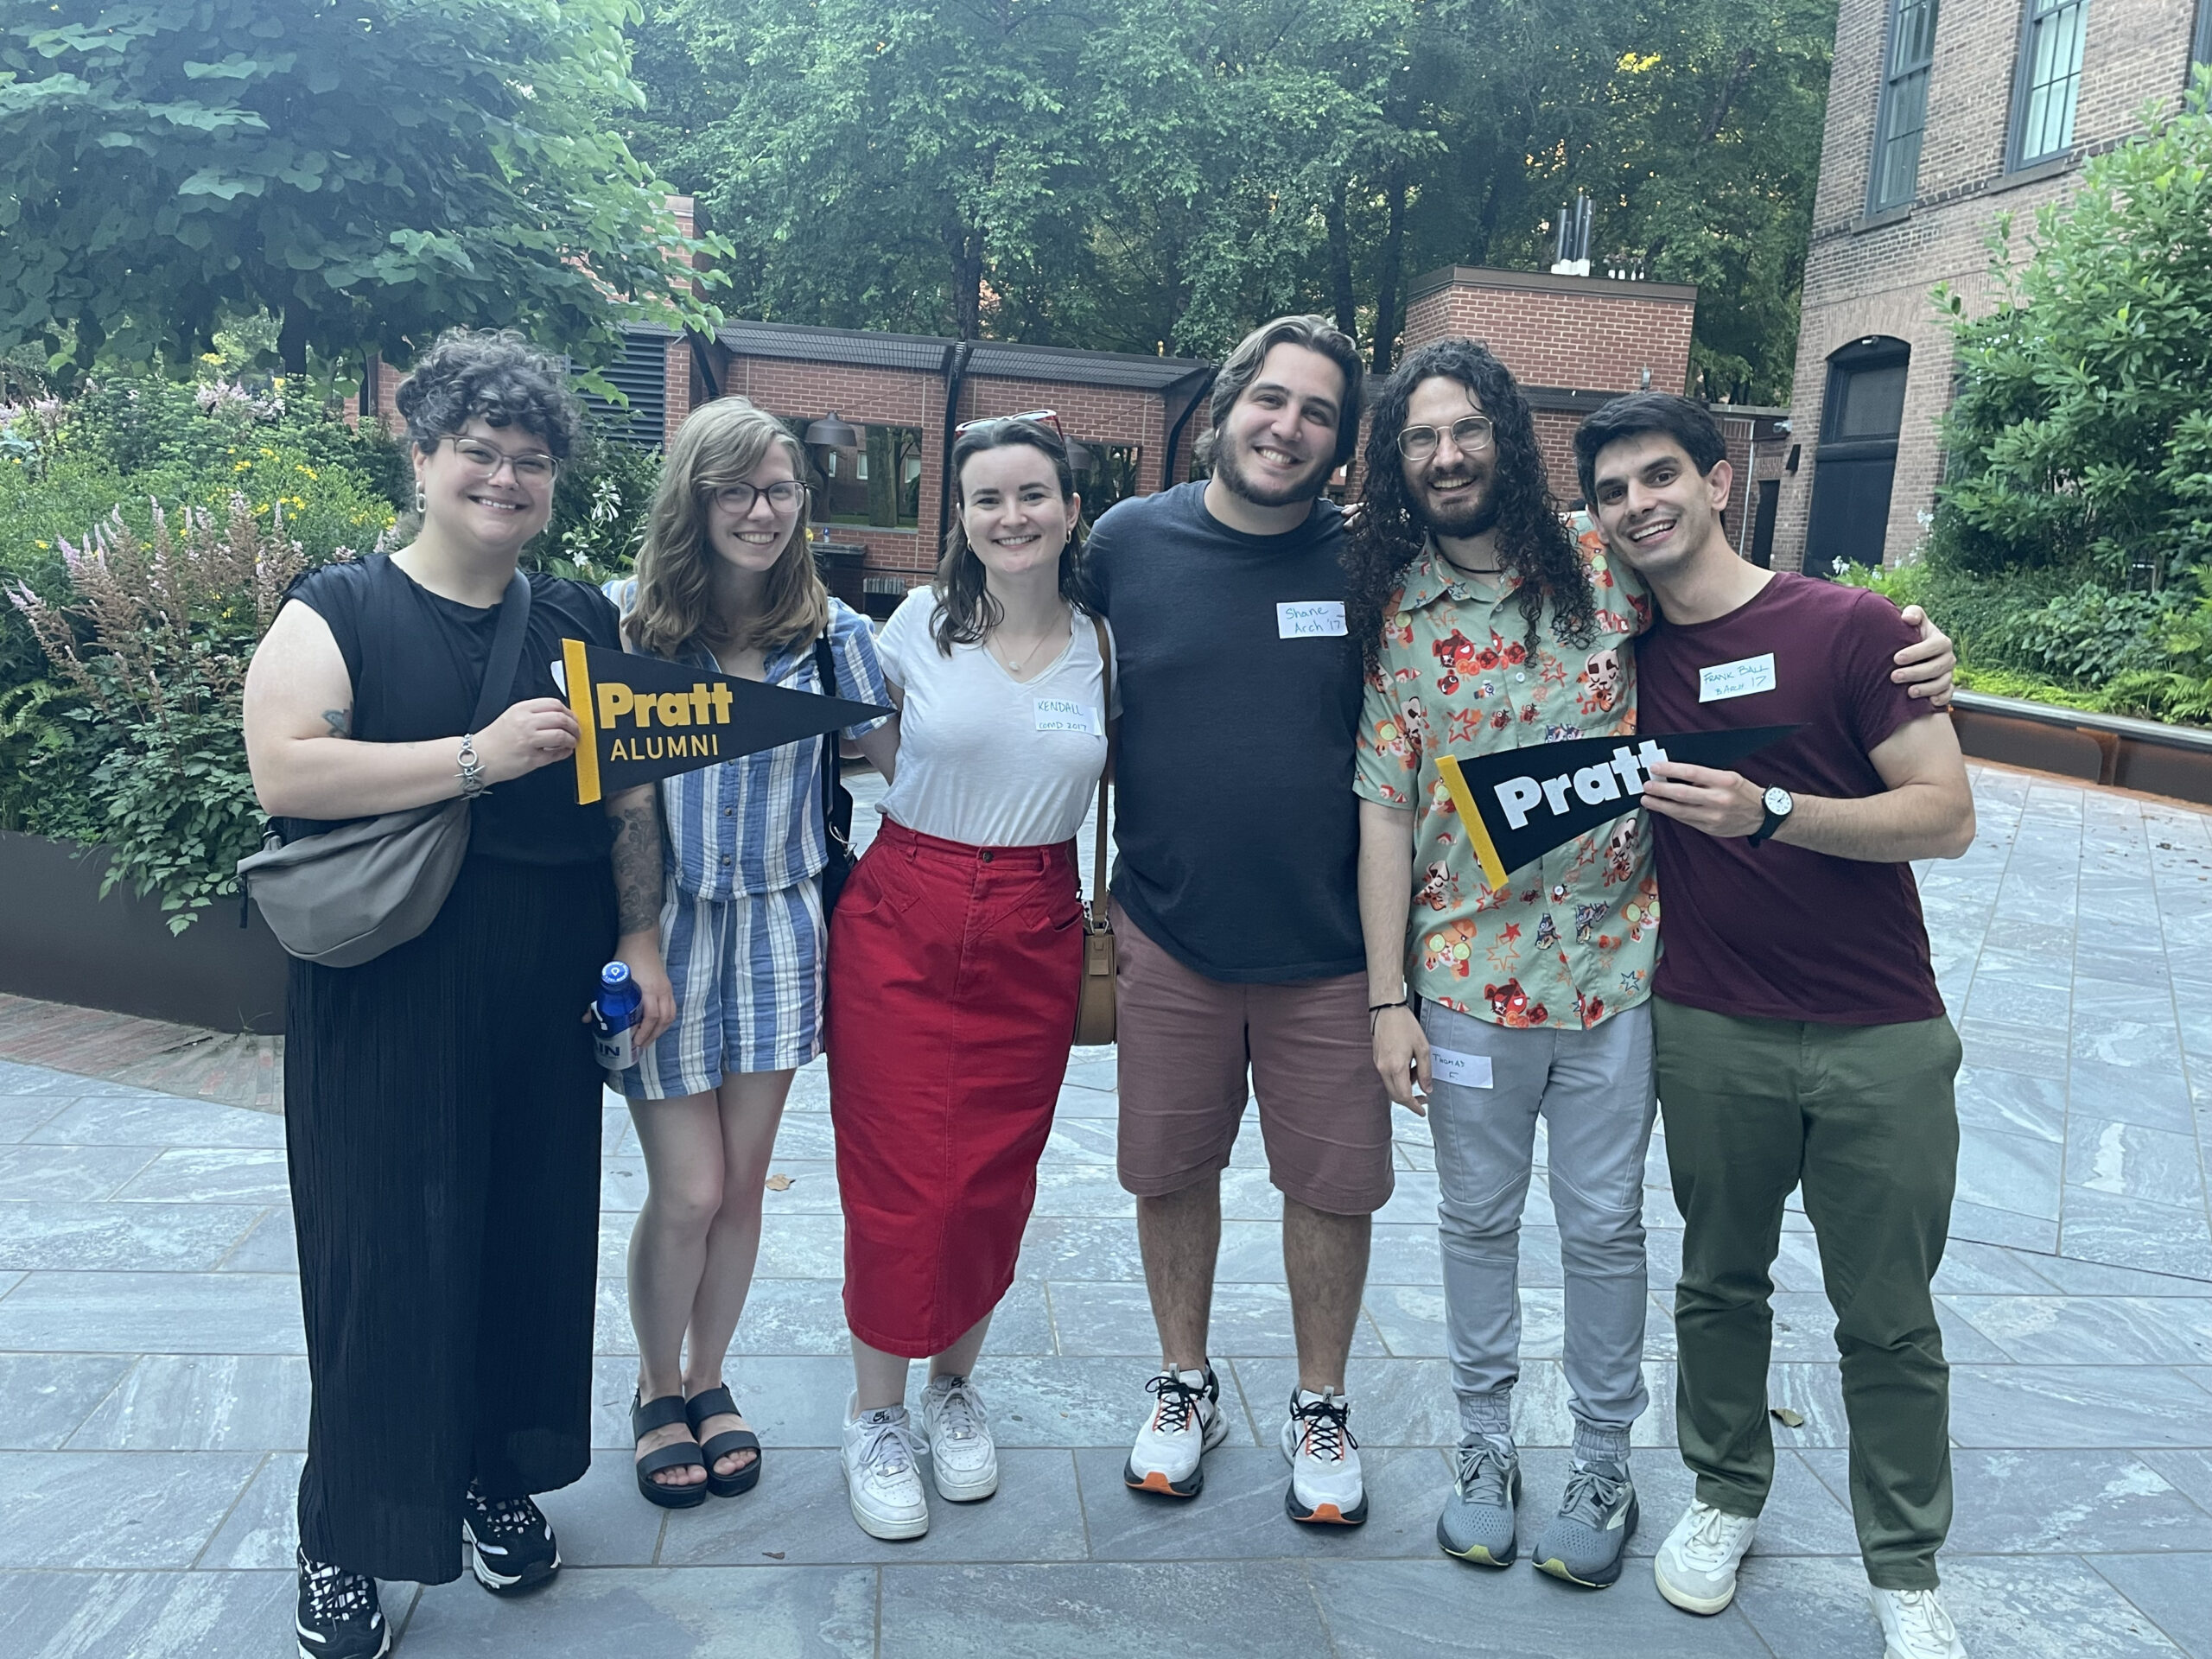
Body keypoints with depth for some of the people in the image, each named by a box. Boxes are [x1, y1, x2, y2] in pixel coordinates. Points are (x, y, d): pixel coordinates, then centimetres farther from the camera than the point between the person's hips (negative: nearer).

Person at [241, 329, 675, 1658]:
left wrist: (639, 939, 4)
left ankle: (503, 1475, 33)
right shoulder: (339, 613, -3)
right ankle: (346, 1535, 23)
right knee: (384, 1250, 4)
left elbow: (631, 794, 12)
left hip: (546, 1002, 4)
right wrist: (484, 754, -22)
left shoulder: (585, 623, 10)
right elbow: (284, 772, -17)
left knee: (535, 1238, 12)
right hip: (385, 1004, -4)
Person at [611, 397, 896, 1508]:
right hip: (665, 926, -2)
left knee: (743, 1181, 11)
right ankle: (658, 1389, 28)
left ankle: (709, 1380, 35)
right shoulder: (628, 626, -6)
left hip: (779, 927, 2)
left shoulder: (830, 632, 0)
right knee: (687, 1192, 1)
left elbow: (903, 765, 6)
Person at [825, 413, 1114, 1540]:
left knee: (998, 1181, 9)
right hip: (902, 923, -2)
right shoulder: (922, 621, -3)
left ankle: (954, 1386, 33)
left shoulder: (1104, 643, 2)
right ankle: (876, 1414, 21)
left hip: (1035, 936, 2)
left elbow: (1106, 793, 10)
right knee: (900, 1182, 1)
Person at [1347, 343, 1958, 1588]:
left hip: (1615, 961, 0)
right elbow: (1385, 808, -4)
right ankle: (1487, 1446, 34)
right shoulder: (1391, 612, -3)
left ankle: (1605, 1465, 31)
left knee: (1605, 1226, 12)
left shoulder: (1607, 563, -3)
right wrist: (1388, 997, -6)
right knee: (1479, 1220, 14)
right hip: (1468, 971, 0)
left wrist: (1907, 657, -7)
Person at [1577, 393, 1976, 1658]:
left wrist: (1769, 812, -26)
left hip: (1881, 1041, -2)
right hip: (1711, 1033, 3)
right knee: (1721, 1282, 16)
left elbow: (1948, 815, -12)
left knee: (1890, 1319, 9)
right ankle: (1728, 1496, 38)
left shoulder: (1852, 627, -8)